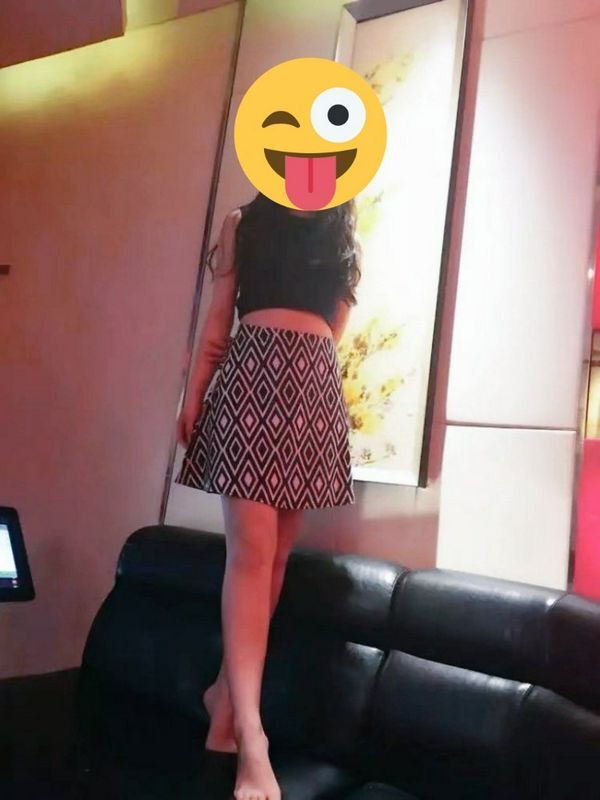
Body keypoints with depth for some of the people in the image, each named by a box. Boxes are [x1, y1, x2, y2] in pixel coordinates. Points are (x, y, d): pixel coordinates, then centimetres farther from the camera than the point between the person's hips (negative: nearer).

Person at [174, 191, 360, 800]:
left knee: (276, 553, 2)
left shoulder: (343, 237, 20)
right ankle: (252, 737, -11)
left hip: (315, 385, 3)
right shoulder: (243, 223, 15)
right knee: (251, 550, -12)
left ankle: (227, 688, 18)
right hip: (251, 377, -3)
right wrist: (193, 395, 6)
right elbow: (219, 319, 9)